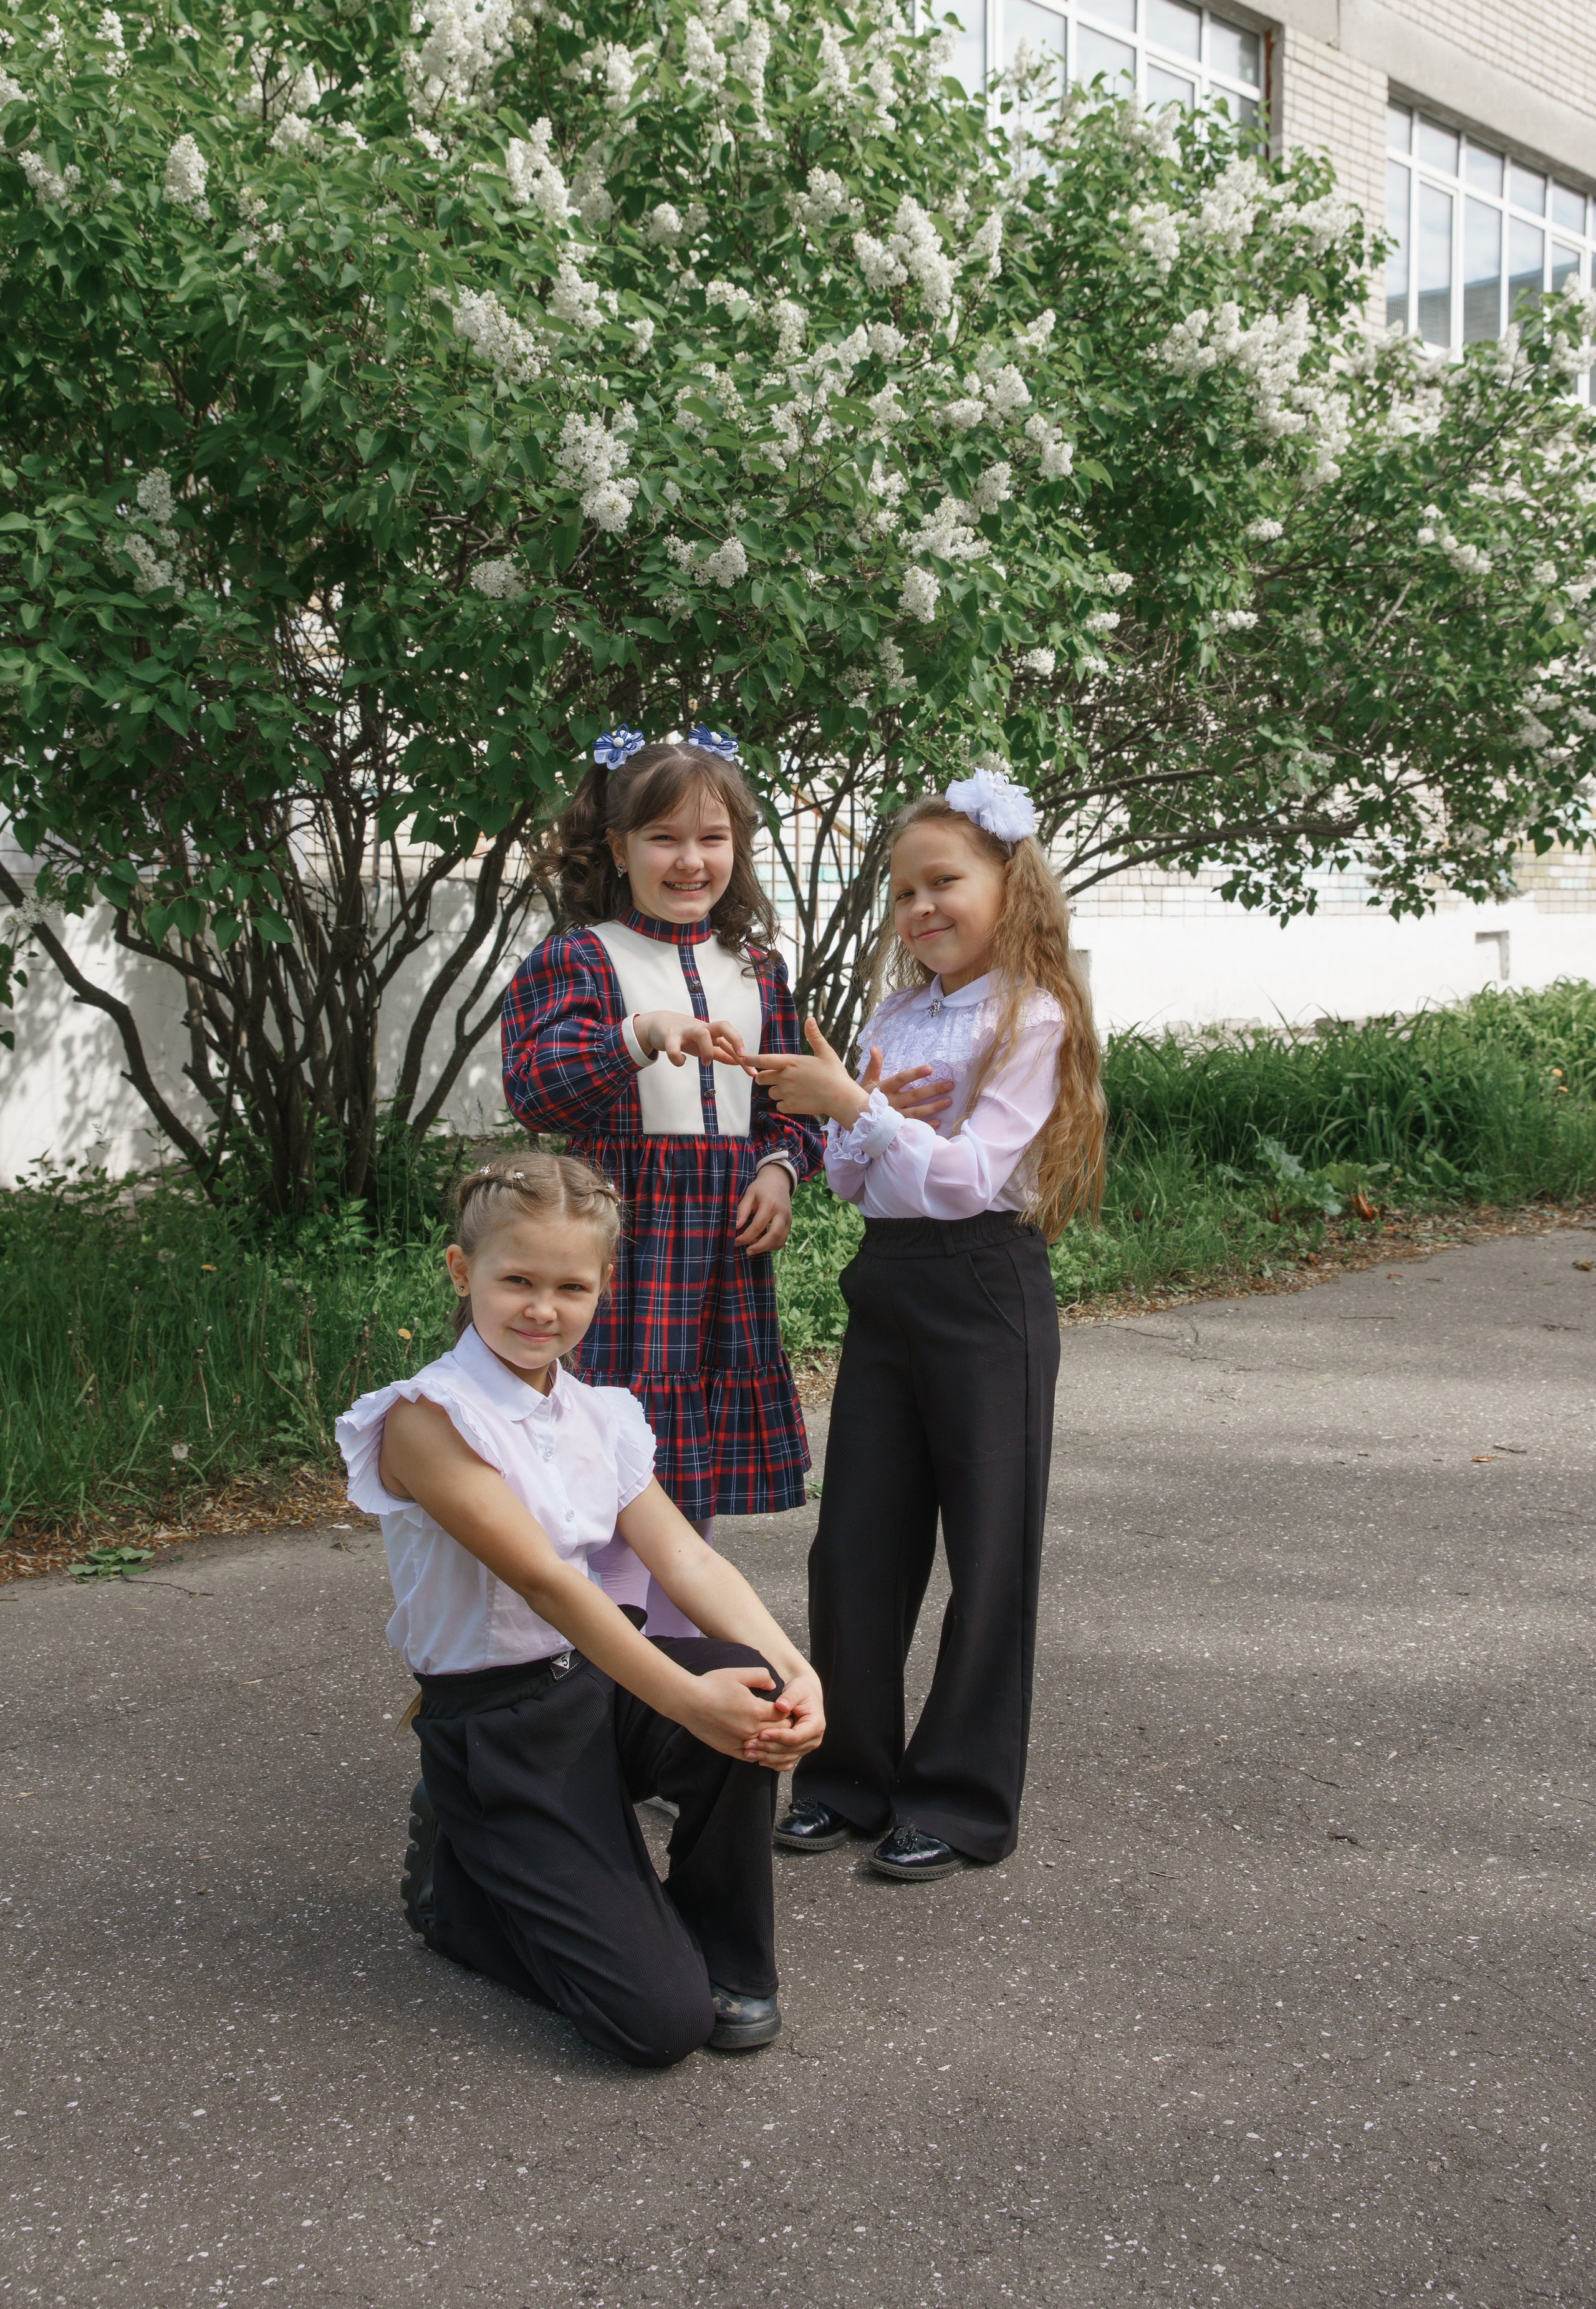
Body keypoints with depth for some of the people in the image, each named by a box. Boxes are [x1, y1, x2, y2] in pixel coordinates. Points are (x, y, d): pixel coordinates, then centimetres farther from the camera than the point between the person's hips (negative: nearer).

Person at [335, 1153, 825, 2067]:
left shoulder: (601, 1417, 7)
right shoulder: (429, 1418, -15)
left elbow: (685, 1556, -5)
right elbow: (543, 1579, -24)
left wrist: (791, 1667, -22)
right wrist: (685, 1698, -32)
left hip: (603, 1681, 6)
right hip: (498, 1726, -6)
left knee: (752, 1691, -27)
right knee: (660, 2020, -14)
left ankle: (723, 1954, -2)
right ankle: (462, 1880, 13)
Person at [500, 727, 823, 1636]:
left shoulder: (757, 966, 15)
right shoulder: (576, 960, -4)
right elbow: (533, 1086, -18)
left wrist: (781, 1167, 1)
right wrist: (641, 1037, -33)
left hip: (730, 1246, 6)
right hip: (623, 1243, -6)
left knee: (700, 1477, 14)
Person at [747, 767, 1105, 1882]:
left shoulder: (1031, 1019, -9)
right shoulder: (898, 1016, 11)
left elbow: (967, 1177, -18)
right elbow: (853, 1180, 13)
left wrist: (856, 1109, -23)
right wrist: (866, 1122, -7)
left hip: (984, 1294, -6)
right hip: (886, 1285, 7)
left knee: (987, 1550, 4)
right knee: (853, 1545, 9)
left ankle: (962, 1799, 16)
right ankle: (852, 1774, 24)